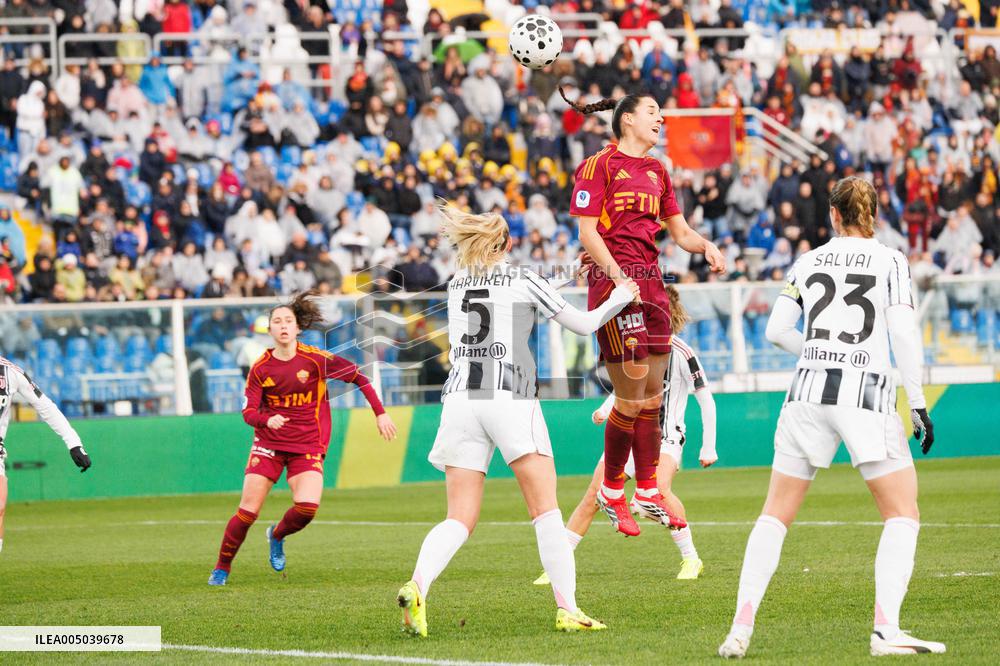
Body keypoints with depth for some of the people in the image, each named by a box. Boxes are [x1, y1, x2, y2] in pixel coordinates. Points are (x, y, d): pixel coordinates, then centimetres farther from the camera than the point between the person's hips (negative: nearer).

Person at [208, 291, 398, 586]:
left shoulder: (315, 359, -8)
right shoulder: (260, 368, -3)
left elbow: (359, 377, 0)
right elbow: (248, 411, -4)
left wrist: (380, 413, -2)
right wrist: (267, 420, -27)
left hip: (307, 446, -1)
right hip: (268, 443, 1)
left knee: (308, 506, -22)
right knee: (247, 511, -8)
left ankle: (277, 536, 12)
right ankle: (221, 568, 10)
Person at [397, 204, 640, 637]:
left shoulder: (456, 286, 17)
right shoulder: (523, 281, 3)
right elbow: (584, 325, 7)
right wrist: (619, 298, 26)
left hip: (460, 398, 4)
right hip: (511, 398, -4)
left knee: (459, 519, 1)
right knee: (546, 509, 2)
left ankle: (417, 586, -24)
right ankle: (567, 609, -5)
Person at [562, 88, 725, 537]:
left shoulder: (657, 172, 18)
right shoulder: (599, 165, -4)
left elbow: (680, 232, 22)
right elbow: (587, 232, -9)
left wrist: (706, 246, 1)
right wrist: (619, 277, -19)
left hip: (651, 282, 7)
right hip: (613, 281, -7)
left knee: (652, 396, 8)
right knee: (631, 397, -8)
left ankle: (648, 493, 16)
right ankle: (612, 491, 7)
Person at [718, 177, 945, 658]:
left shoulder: (809, 261, 10)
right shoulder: (890, 261, 2)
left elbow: (776, 330, 7)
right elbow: (904, 335, -7)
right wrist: (918, 403, -3)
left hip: (808, 391, 3)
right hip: (867, 393, -3)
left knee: (776, 513, 11)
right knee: (903, 514, 5)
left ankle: (742, 624, 0)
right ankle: (886, 627, -12)